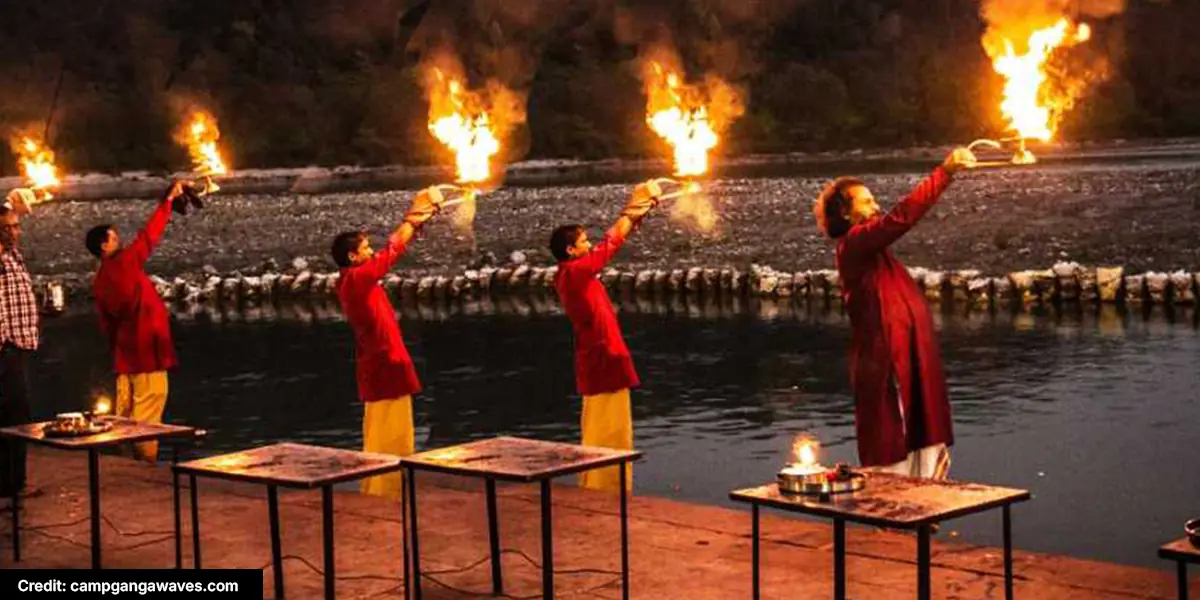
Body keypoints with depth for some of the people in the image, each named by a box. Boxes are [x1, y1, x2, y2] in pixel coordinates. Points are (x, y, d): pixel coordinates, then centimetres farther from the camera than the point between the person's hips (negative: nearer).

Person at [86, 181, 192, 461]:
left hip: (124, 355, 8)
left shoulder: (99, 280, 11)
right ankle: (145, 461, -8)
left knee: (127, 414, 11)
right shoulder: (125, 263, -11)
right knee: (147, 416, -6)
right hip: (148, 351, -8)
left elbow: (106, 323, 17)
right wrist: (168, 200, 3)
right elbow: (149, 235, -6)